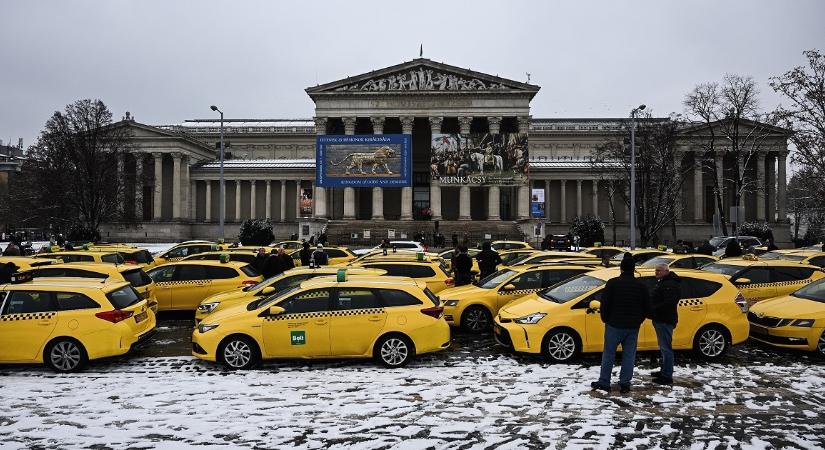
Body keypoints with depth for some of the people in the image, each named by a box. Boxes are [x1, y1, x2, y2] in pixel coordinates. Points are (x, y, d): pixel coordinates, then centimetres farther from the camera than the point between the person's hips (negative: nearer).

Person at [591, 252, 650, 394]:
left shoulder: (613, 283, -9)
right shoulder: (640, 286, 3)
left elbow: (604, 303, -11)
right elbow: (647, 307, 8)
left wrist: (605, 319, 4)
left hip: (614, 325, -3)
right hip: (633, 327, 3)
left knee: (608, 354, 5)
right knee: (629, 356, 9)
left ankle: (604, 382, 8)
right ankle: (625, 384, 10)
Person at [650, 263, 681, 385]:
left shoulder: (669, 285, -17)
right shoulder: (662, 283, 18)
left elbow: (669, 303, -28)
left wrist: (652, 310, -25)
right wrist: (651, 310, 7)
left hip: (665, 321, -11)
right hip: (661, 320, 11)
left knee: (666, 348, -7)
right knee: (663, 347, 19)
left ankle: (667, 376, -3)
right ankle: (664, 371, 31)